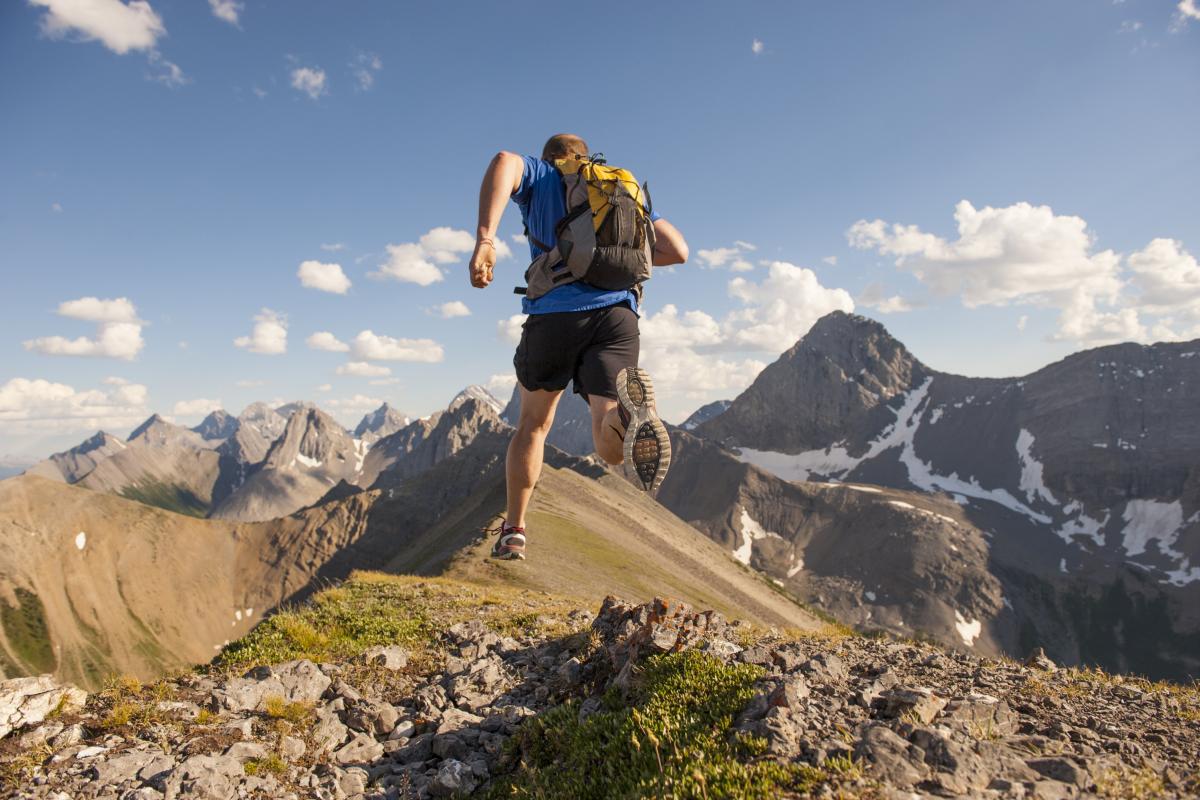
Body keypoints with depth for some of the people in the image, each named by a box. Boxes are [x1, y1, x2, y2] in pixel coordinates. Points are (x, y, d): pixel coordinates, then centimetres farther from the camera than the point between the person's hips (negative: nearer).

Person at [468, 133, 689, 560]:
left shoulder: (540, 176, 18)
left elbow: (504, 160, -7)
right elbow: (678, 250, 19)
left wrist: (484, 239, -18)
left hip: (555, 312, -1)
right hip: (618, 313, 2)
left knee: (533, 423, 21)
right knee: (611, 449, -7)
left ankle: (513, 531, 23)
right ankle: (630, 407, -42)